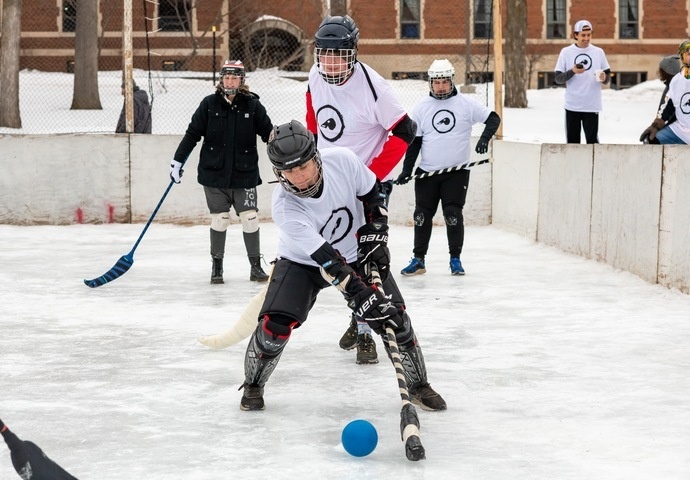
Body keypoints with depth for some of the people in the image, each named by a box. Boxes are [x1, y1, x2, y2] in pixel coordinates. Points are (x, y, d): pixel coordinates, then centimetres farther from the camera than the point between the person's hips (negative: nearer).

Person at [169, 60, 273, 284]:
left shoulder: (253, 105, -2)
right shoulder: (209, 104, -2)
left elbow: (269, 134, 3)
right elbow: (192, 134, 2)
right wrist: (177, 161, 1)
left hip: (244, 174, 0)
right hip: (214, 174, 0)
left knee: (250, 218, -1)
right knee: (219, 219, 3)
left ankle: (256, 265, 11)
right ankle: (216, 265, 16)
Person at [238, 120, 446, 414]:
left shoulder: (342, 160, -26)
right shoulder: (284, 206, -32)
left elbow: (373, 193, -3)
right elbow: (328, 262, -37)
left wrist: (375, 234, -10)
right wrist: (363, 297, -42)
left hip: (355, 253, 3)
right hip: (302, 261, -2)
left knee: (394, 317, -7)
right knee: (276, 324, -19)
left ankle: (418, 385, 14)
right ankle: (253, 386, 9)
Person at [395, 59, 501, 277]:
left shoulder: (466, 104, -1)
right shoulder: (421, 108, 4)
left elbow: (493, 118, 1)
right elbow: (414, 141, 6)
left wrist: (484, 137, -17)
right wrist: (407, 169, 0)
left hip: (457, 172, -2)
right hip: (427, 172, 2)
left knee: (453, 215, -5)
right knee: (422, 215, 3)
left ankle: (455, 259, 8)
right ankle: (418, 259, 13)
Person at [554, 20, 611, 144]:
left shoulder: (598, 52, 5)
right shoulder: (566, 52, 2)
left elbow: (608, 77, 9)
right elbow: (558, 79, 1)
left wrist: (604, 78, -14)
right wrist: (572, 72, -16)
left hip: (592, 106, 0)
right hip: (572, 106, 0)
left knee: (592, 141, -1)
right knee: (572, 141, 5)